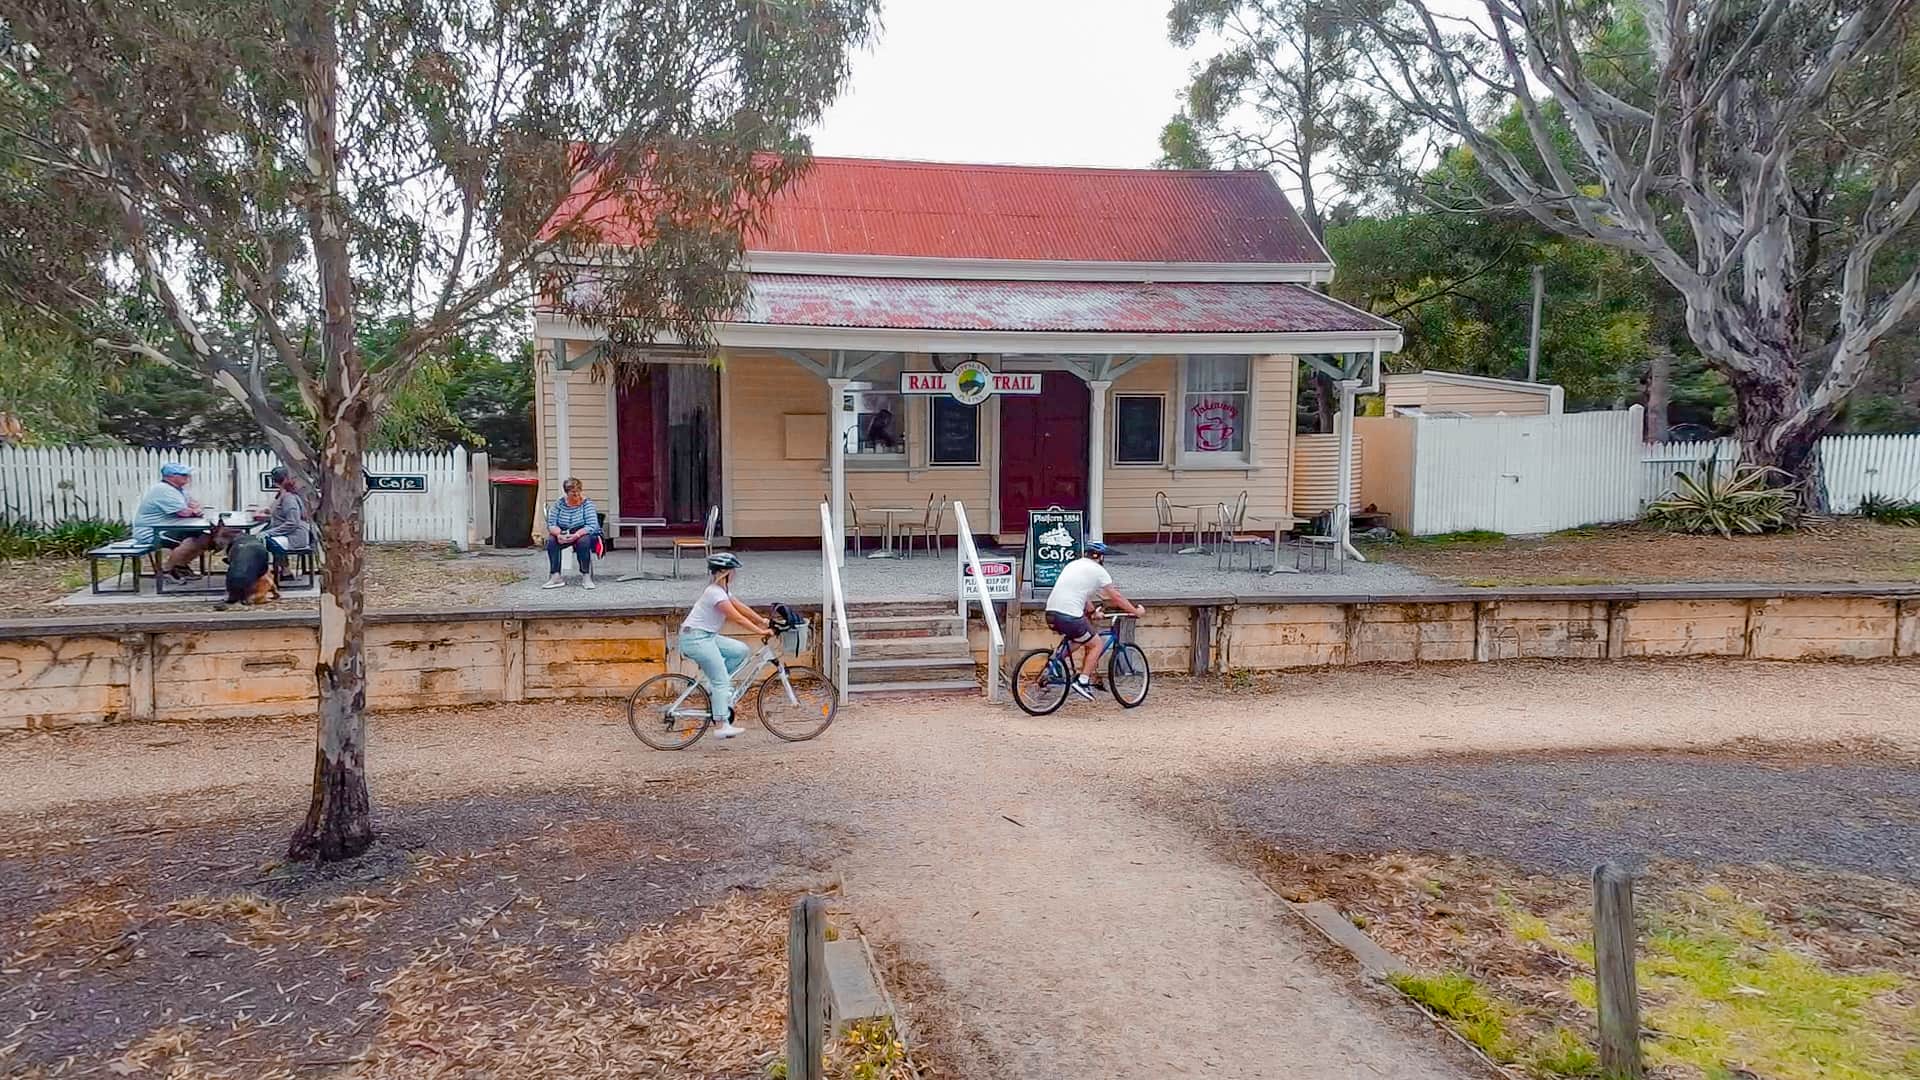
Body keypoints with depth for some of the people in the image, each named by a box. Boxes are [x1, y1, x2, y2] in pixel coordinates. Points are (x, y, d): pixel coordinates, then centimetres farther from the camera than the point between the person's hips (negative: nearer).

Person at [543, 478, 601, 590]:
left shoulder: (587, 503, -10)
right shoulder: (559, 503, 1)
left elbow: (592, 526, -21)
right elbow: (551, 524, -5)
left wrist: (576, 535, -37)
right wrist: (559, 534, -28)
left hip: (583, 535, -3)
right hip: (563, 536, 3)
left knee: (583, 540, -36)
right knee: (551, 540, -25)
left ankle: (586, 576, -27)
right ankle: (555, 577, -24)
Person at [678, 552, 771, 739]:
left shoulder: (722, 591, 13)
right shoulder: (715, 593, -18)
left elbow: (742, 608, 13)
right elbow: (738, 618, -22)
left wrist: (764, 622, 6)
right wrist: (760, 631, -21)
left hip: (707, 637, 10)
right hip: (696, 638, -10)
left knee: (741, 650, 3)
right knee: (721, 681, -9)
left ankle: (714, 686, 9)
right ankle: (721, 725, -7)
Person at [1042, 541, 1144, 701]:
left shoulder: (1073, 565, 24)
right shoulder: (1098, 570, 2)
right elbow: (1116, 597, 7)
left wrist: (1093, 611, 45)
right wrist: (1135, 610, 19)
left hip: (1051, 613, 8)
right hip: (1070, 616, -8)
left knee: (1081, 639, 30)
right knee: (1095, 645, 10)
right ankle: (1082, 682, 3)